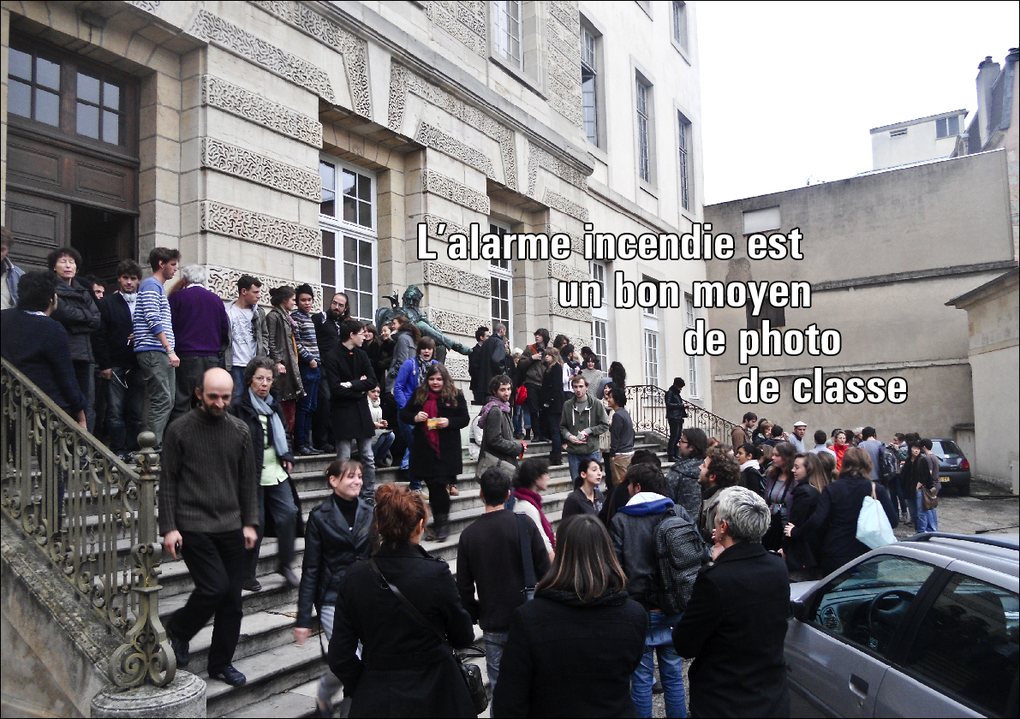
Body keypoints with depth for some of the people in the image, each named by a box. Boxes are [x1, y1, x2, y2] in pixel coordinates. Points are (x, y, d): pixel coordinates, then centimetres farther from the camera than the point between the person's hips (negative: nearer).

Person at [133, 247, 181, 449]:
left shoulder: (159, 288, 25)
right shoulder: (151, 285, -5)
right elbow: (153, 321, -15)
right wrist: (170, 350, -18)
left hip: (161, 354, 10)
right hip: (153, 351, -10)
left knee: (166, 401, 8)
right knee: (162, 401, -13)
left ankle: (158, 444, 11)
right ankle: (152, 447, -12)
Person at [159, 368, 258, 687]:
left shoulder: (240, 430, 7)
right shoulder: (180, 430, -4)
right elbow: (167, 481, -2)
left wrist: (250, 522, 7)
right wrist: (168, 528, -7)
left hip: (231, 527, 4)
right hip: (193, 526, -4)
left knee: (232, 596, 6)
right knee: (214, 587, -13)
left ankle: (221, 663, 22)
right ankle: (177, 631, 16)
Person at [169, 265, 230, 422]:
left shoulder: (177, 296, 2)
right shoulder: (216, 300, 13)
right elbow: (225, 332, 15)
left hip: (185, 357, -3)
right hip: (212, 359, 4)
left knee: (180, 404, -3)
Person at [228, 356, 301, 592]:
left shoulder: (273, 404, 14)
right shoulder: (238, 405, -8)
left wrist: (287, 456, 12)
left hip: (276, 472, 6)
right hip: (252, 474, -6)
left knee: (289, 513, -1)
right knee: (255, 522, -1)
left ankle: (285, 564, 16)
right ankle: (248, 576, 13)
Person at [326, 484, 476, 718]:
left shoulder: (354, 577, -9)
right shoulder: (437, 574, -18)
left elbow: (339, 658, -5)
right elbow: (463, 637, -5)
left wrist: (361, 691, 10)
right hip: (431, 699, -2)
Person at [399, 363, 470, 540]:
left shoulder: (456, 395, 2)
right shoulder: (419, 395, 10)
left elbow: (465, 419, 3)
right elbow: (404, 414, 14)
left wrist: (449, 422, -15)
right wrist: (415, 417, -8)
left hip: (447, 450, -3)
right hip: (424, 449, 3)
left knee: (438, 485, -9)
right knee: (433, 486, 7)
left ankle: (442, 522, 5)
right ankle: (440, 523, 17)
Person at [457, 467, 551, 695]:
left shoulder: (469, 534, -2)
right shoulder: (524, 524, -7)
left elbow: (464, 587, 1)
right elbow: (544, 570, -5)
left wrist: (476, 617, 15)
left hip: (492, 626, 1)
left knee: (498, 687, 10)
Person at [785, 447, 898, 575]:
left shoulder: (831, 489, -6)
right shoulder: (877, 490, -5)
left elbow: (816, 520, -15)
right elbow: (893, 521, -4)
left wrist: (795, 532, -1)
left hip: (833, 557, -1)